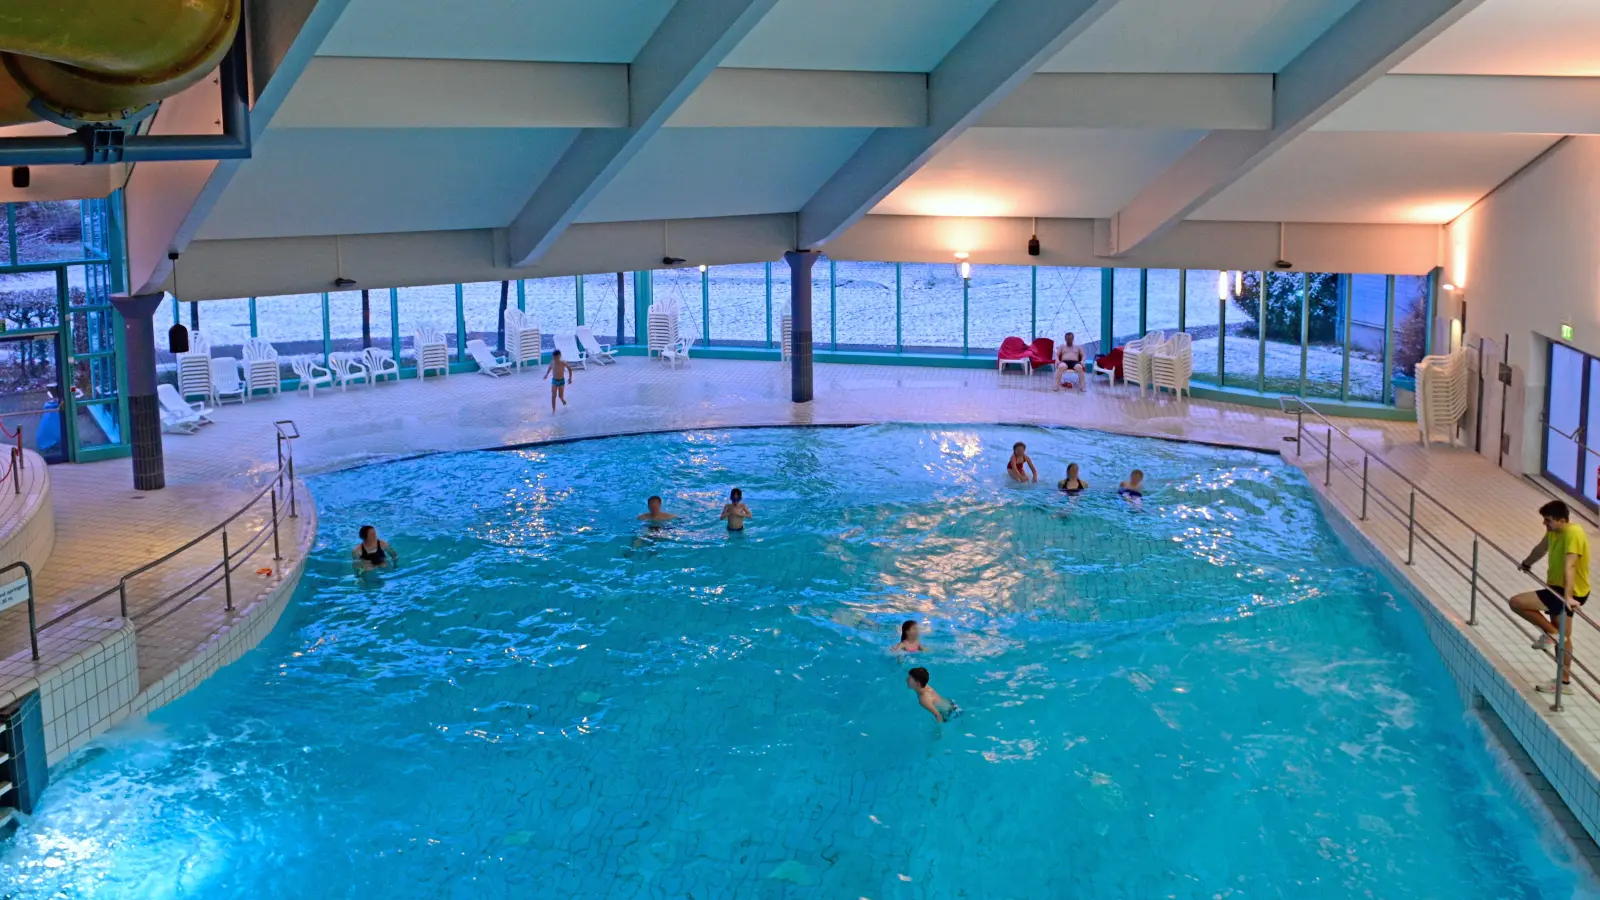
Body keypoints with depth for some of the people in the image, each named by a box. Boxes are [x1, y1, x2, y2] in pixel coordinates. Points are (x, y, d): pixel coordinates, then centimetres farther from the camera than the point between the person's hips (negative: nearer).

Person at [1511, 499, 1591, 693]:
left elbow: (1569, 567, -37)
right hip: (1558, 589, 10)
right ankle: (1564, 679, 27)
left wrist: (1568, 596, -46)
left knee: (1516, 603, -17)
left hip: (1571, 593, -10)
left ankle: (1550, 632, -2)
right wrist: (1527, 564, 41)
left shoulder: (1573, 534, -25)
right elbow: (1541, 548, 24)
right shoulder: (1554, 531, 2)